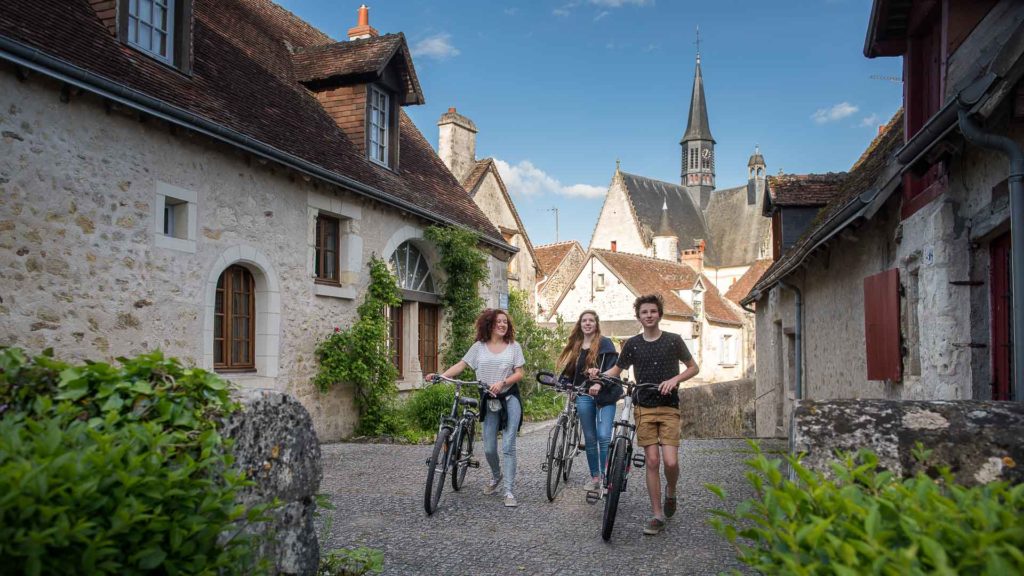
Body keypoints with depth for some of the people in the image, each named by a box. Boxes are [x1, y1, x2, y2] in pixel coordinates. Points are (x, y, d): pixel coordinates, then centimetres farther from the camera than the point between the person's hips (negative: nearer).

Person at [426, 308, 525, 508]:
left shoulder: (514, 346, 2)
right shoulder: (479, 346, 4)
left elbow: (519, 373, -2)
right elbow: (461, 365, 1)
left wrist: (502, 383, -19)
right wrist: (441, 375, -12)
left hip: (509, 399, -2)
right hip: (489, 401, 2)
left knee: (508, 447, -9)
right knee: (489, 448, 4)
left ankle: (509, 492, -4)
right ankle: (496, 476, 35)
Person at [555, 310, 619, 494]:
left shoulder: (605, 343, -1)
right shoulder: (576, 347, 15)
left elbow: (612, 368, -11)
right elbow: (569, 370, 16)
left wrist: (599, 384, -26)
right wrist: (563, 383, -4)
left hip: (604, 394, -5)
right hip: (584, 396, 5)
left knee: (604, 436, -15)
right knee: (590, 438, 9)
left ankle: (605, 476, -6)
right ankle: (595, 477, 18)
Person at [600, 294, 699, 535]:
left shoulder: (673, 340, 0)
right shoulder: (632, 344, 4)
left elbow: (693, 368, 8)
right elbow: (617, 369, 14)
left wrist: (675, 379, -10)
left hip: (669, 408, -1)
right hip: (644, 409, 1)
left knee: (670, 461, -11)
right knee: (652, 461, -2)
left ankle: (671, 492, 22)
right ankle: (657, 515, 9)